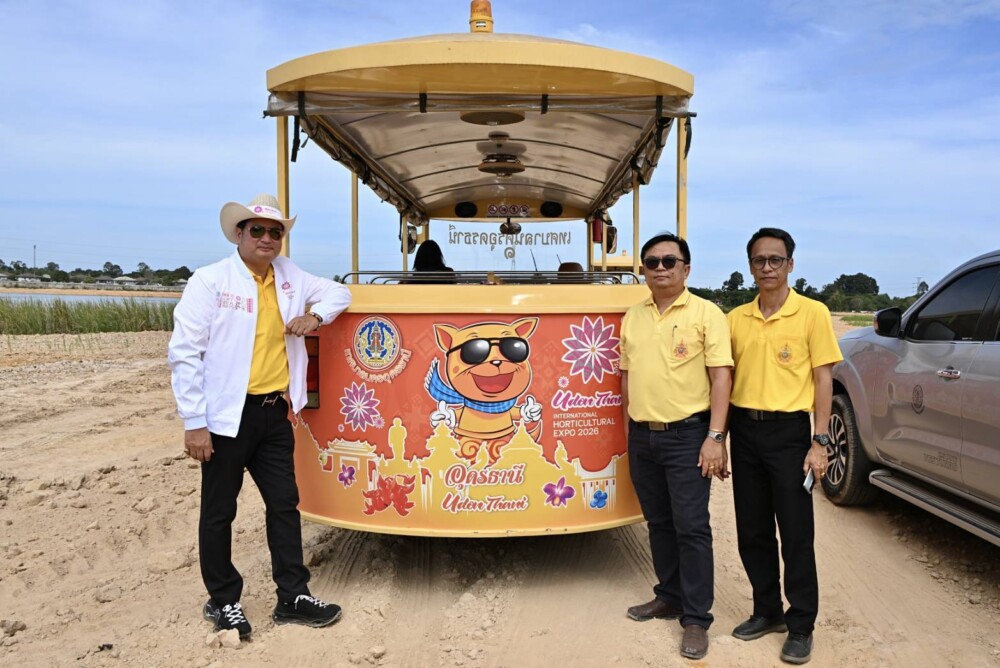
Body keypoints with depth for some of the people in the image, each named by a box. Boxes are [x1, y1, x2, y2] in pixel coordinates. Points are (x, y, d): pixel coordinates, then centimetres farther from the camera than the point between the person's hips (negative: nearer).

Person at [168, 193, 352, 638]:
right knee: (219, 512, 9)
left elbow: (339, 293, 22)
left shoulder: (290, 277, 8)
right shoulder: (211, 280, -8)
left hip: (275, 413, 5)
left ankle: (292, 597, 23)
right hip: (227, 416, -5)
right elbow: (184, 354, -11)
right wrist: (194, 423, -14)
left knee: (285, 504, 11)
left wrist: (316, 316, -1)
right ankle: (223, 601, 26)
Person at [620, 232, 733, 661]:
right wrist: (629, 428, 13)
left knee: (692, 527, -2)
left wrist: (715, 436, -16)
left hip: (687, 435, -5)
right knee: (658, 523, 15)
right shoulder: (632, 317, 11)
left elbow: (721, 376, -10)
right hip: (642, 436, 5)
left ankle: (696, 618, 9)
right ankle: (670, 596, 31)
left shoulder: (706, 313, -6)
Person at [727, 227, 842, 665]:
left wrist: (819, 441, -10)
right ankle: (767, 611, 29)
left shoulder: (812, 313, -4)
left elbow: (823, 379, -4)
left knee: (795, 533, 2)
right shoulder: (736, 319, 7)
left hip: (788, 431, -4)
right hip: (744, 429, 4)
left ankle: (801, 625, 18)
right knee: (752, 531, 12)